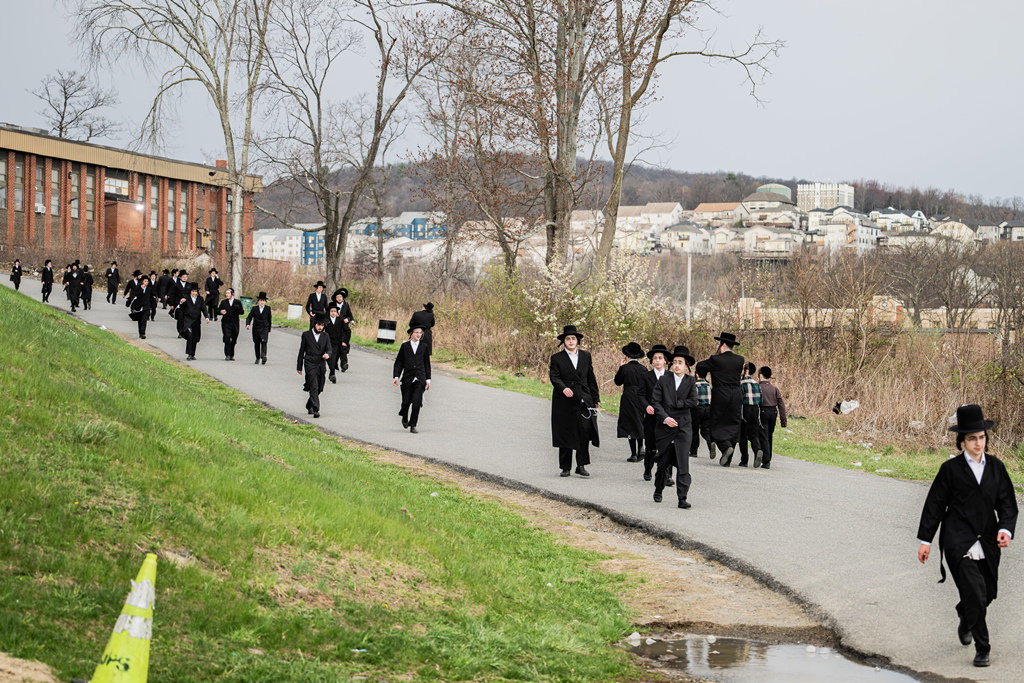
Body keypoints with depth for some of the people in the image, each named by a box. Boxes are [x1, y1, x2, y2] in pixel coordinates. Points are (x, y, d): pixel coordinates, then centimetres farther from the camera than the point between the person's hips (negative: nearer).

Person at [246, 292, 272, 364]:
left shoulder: (268, 309, 3)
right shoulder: (254, 308, 2)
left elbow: (269, 319, 9)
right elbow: (249, 317, -1)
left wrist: (269, 330, 10)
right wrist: (248, 324, -21)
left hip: (264, 328, -2)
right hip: (256, 328, 2)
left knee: (264, 342, -20)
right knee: (256, 344, 7)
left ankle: (263, 356, -31)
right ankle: (257, 358, 18)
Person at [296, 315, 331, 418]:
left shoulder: (325, 336, 10)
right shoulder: (306, 335, 3)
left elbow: (329, 349, 2)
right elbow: (301, 351, 6)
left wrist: (327, 354, -24)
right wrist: (299, 367, 6)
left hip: (320, 365, 4)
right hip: (310, 364, -4)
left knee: (318, 389, 9)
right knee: (314, 387, -15)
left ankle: (309, 406, 31)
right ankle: (315, 410, -21)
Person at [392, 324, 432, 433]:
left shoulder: (424, 346, 9)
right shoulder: (404, 346, 6)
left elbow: (427, 364, 13)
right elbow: (399, 362, 8)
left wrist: (428, 379, 10)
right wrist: (396, 376, -2)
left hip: (420, 379, 0)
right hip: (407, 378, 0)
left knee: (416, 402, -10)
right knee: (406, 401, 2)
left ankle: (413, 425, -1)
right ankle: (404, 418, 33)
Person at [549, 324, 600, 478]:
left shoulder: (586, 356, 12)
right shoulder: (557, 358, 3)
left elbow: (591, 378, 15)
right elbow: (554, 377, -9)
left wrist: (596, 399, 13)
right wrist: (564, 388, -28)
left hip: (584, 400, 2)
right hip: (564, 402, -2)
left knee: (585, 430, -13)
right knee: (565, 435, 2)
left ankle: (581, 465, -6)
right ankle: (565, 467, 11)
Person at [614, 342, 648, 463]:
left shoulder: (624, 368, -11)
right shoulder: (644, 369, 2)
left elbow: (617, 382, 3)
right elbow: (647, 386, 8)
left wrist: (620, 367, 8)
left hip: (628, 400, -4)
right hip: (641, 400, 4)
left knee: (630, 426, 2)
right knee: (639, 424, 18)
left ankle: (634, 454, 1)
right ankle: (641, 448, 5)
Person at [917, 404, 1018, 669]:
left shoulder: (996, 466, 7)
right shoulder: (951, 469, -3)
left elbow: (1007, 502, 8)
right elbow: (934, 505, 1)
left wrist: (1005, 529, -11)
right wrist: (925, 540, 0)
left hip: (987, 543, 4)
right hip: (958, 543, -4)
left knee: (988, 594, 12)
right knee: (975, 595, -14)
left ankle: (965, 622, 46)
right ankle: (982, 649, 1)